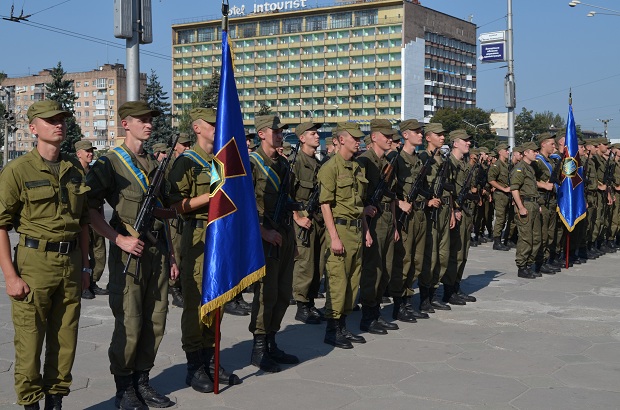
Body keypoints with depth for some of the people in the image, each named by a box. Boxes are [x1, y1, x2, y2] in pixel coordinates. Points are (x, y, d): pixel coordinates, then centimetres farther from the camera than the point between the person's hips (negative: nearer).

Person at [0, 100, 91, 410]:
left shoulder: (75, 169, 10)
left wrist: (85, 265, 15)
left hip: (70, 264, 5)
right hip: (34, 264, -5)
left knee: (65, 340, 11)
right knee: (29, 344, 1)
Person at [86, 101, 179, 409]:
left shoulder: (154, 165, 16)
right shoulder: (109, 163, -4)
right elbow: (89, 209, -10)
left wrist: (170, 254, 17)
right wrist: (120, 239, -17)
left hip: (157, 251, 6)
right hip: (129, 252, -6)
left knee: (155, 321, 8)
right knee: (129, 324, -4)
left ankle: (142, 381, 21)